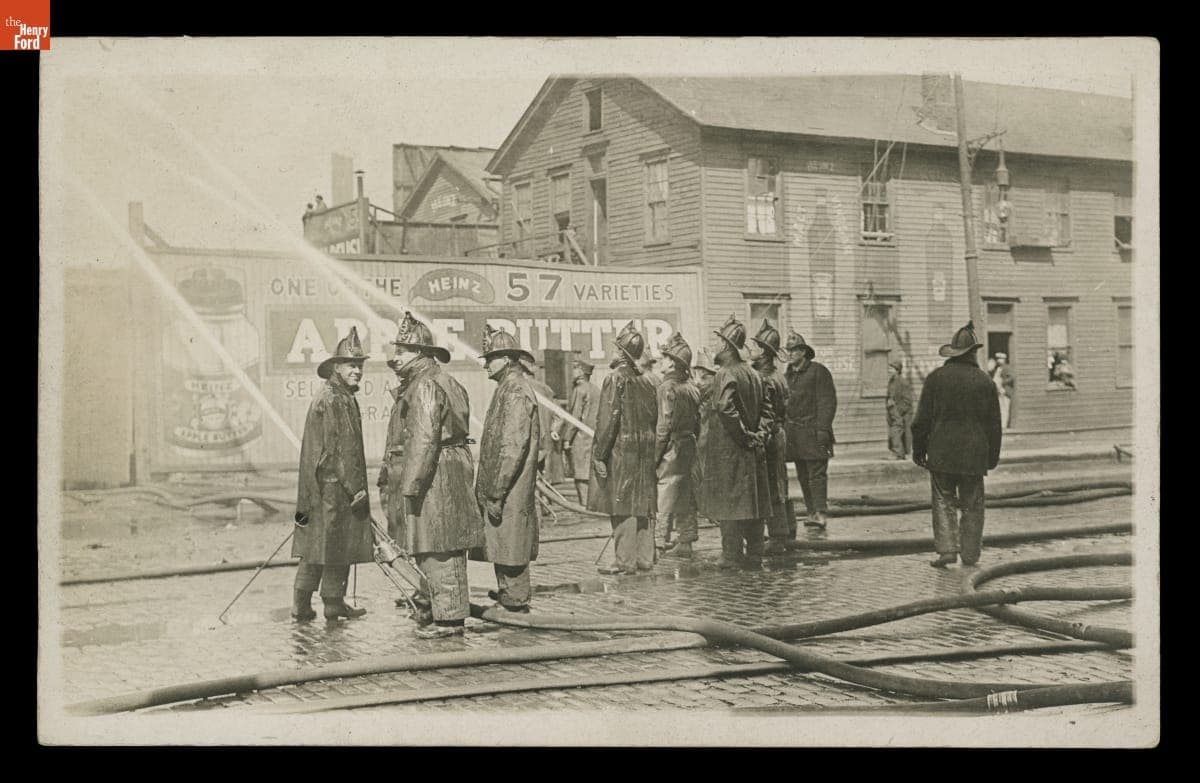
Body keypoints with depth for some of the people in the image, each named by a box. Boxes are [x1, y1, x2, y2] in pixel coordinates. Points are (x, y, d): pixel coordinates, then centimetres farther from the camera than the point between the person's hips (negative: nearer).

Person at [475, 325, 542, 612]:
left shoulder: (516, 391, -17)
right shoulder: (509, 387, 15)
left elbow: (512, 447, -22)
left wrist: (495, 493, -21)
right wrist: (489, 490, 19)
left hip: (509, 491, -10)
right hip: (501, 488, 10)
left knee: (509, 546, -1)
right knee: (501, 545, 17)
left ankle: (515, 601, 8)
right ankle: (507, 595, 27)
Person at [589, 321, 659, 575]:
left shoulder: (616, 378, -12)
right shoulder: (646, 381, 10)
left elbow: (608, 419, -16)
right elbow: (653, 417, 13)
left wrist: (599, 454, -13)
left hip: (621, 450, -7)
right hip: (644, 452, 7)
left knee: (622, 506, -4)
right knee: (640, 505, 12)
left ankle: (625, 561, -2)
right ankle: (645, 557, 17)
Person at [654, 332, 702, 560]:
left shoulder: (668, 387, -14)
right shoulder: (692, 388, 9)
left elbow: (664, 425, -16)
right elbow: (697, 422, 12)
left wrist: (655, 456, -12)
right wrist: (692, 443, 18)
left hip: (672, 449, -8)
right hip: (689, 447, 8)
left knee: (664, 502, -4)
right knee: (686, 498, 12)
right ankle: (685, 543, 17)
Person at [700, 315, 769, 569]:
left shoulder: (725, 374, -13)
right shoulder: (752, 374, 13)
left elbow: (725, 407, -27)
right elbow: (762, 411, 17)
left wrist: (743, 436, -19)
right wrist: (757, 434, 9)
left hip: (727, 448, -8)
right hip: (751, 450, 8)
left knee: (728, 502, -3)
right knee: (751, 500, 11)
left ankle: (731, 555, -1)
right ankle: (754, 554, 17)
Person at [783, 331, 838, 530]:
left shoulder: (818, 371, -3)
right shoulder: (787, 375, 17)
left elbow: (828, 401, -8)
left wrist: (823, 428, -16)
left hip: (813, 431, -7)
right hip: (794, 434, 7)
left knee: (817, 473, -9)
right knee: (803, 476, 8)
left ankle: (820, 513, -12)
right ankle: (811, 511, 13)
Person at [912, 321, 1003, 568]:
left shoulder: (936, 377, -2)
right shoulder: (985, 382, 1)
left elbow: (922, 419, -1)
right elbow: (994, 424, 6)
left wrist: (918, 449, 6)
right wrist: (993, 455, 16)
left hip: (941, 453, -1)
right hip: (974, 454, 1)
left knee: (944, 501, 6)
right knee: (972, 505, 8)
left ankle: (947, 549, -5)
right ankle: (970, 555, 10)